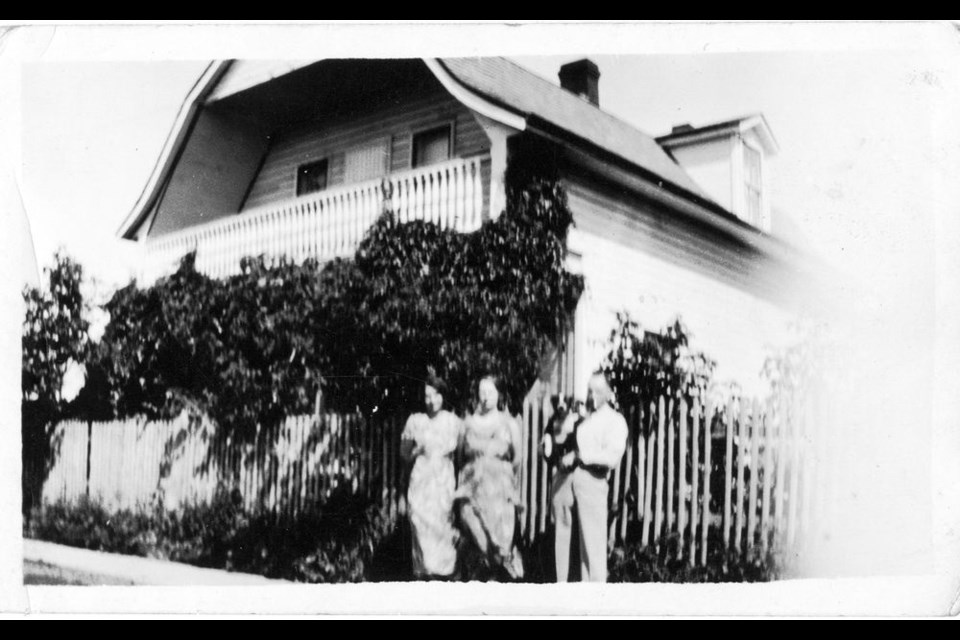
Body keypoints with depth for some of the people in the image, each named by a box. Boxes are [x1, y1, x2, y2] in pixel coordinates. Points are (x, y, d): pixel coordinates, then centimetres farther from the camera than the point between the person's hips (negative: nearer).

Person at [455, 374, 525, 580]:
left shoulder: (510, 424, 5)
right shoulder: (468, 423, 8)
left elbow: (517, 459, 9)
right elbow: (460, 455, 12)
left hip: (500, 491, -1)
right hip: (472, 491, 1)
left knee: (501, 543, -6)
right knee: (475, 542, -1)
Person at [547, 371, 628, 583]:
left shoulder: (615, 421, 8)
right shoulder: (577, 416, 21)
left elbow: (612, 457, -8)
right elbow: (550, 448, 20)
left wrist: (579, 455, -13)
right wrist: (561, 435, -1)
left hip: (590, 479, -5)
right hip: (564, 477, 5)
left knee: (592, 541, -8)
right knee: (561, 534, 7)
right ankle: (560, 583, 16)